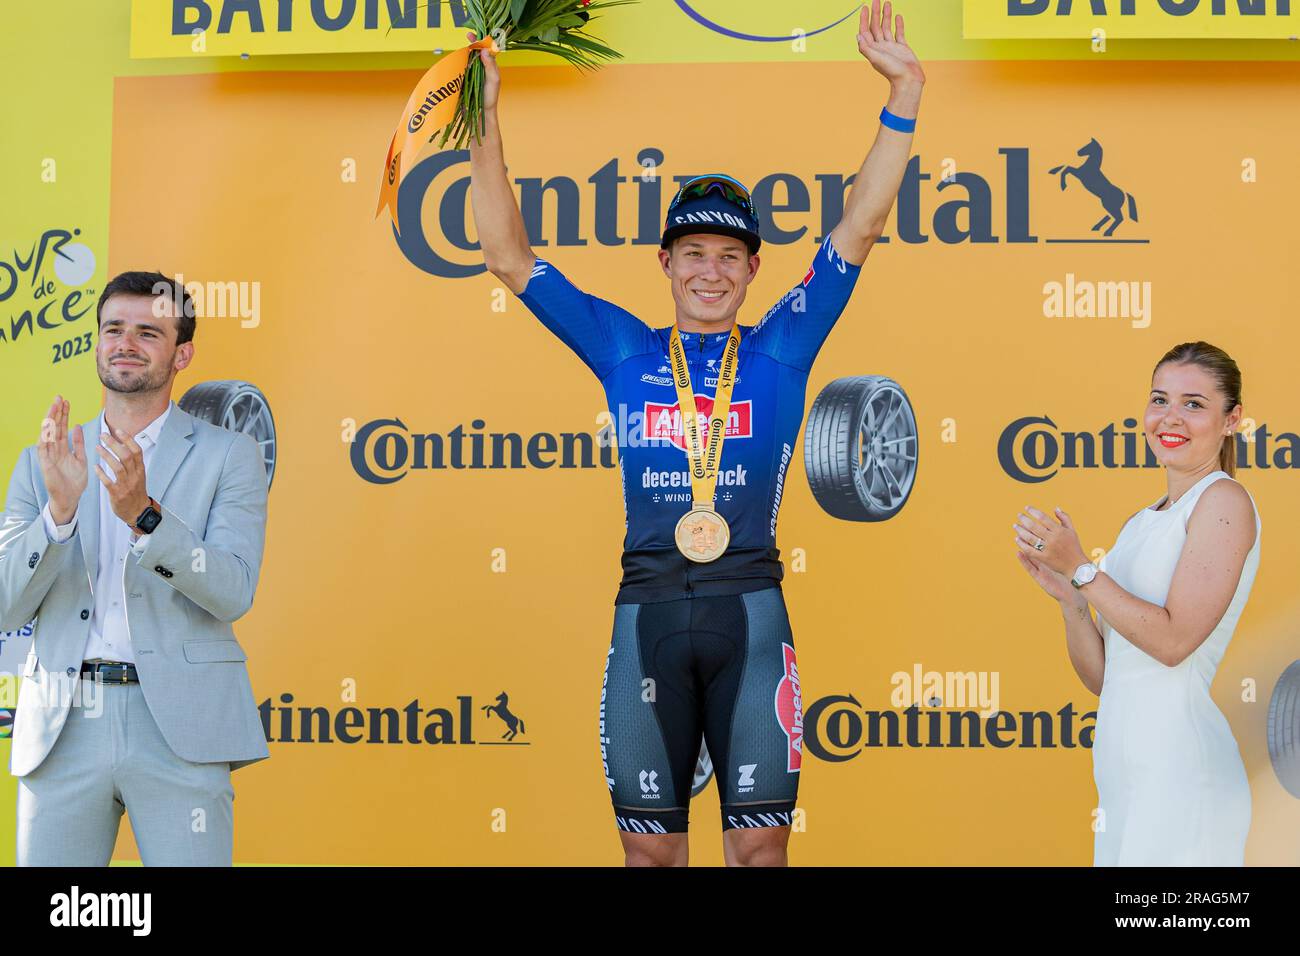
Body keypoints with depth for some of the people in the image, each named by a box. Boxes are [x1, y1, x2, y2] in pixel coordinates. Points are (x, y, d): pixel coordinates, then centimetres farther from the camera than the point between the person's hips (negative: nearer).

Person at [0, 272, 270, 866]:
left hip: (178, 726, -2)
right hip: (62, 727, 2)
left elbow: (233, 593, -7)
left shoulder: (228, 455, 5)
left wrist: (143, 513, -21)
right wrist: (60, 509, -12)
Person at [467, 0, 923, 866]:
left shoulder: (780, 350, 8)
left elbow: (859, 227, 4)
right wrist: (485, 126, 3)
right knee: (649, 850, 8)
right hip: (648, 608, 1)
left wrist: (903, 96, -2)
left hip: (750, 610, -1)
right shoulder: (624, 352, 10)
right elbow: (509, 259, 10)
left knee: (760, 846, 4)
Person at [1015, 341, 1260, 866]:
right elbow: (1101, 676, 13)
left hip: (1176, 768, -8)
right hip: (1123, 770, 8)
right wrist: (1068, 595, -2)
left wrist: (1081, 569, -11)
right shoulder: (1141, 525, 16)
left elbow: (1173, 640, -17)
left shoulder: (1225, 501, -7)